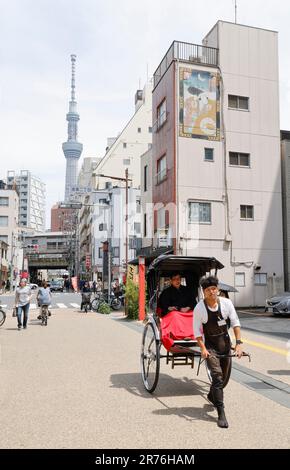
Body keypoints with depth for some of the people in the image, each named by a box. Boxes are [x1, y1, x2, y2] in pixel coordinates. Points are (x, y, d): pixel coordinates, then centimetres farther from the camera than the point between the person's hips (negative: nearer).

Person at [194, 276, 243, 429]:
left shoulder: (226, 303, -10)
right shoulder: (199, 308, -16)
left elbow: (235, 323, -7)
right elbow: (196, 330, -10)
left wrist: (238, 343, -16)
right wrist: (202, 348, -19)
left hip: (225, 342, 4)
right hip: (209, 345, -4)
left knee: (222, 375, 17)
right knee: (217, 375, -15)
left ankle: (212, 396, 46)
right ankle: (221, 413, -9)